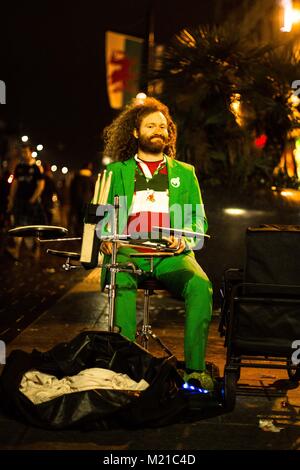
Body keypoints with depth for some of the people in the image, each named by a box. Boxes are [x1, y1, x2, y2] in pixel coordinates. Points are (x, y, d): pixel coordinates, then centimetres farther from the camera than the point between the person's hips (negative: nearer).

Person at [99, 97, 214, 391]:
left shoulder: (184, 173, 22)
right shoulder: (116, 171, 19)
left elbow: (199, 220, 15)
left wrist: (186, 238, -8)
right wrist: (105, 237, -10)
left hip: (171, 256, 1)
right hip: (127, 252, -1)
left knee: (201, 286, -31)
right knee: (122, 282, -36)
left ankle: (194, 369, -28)